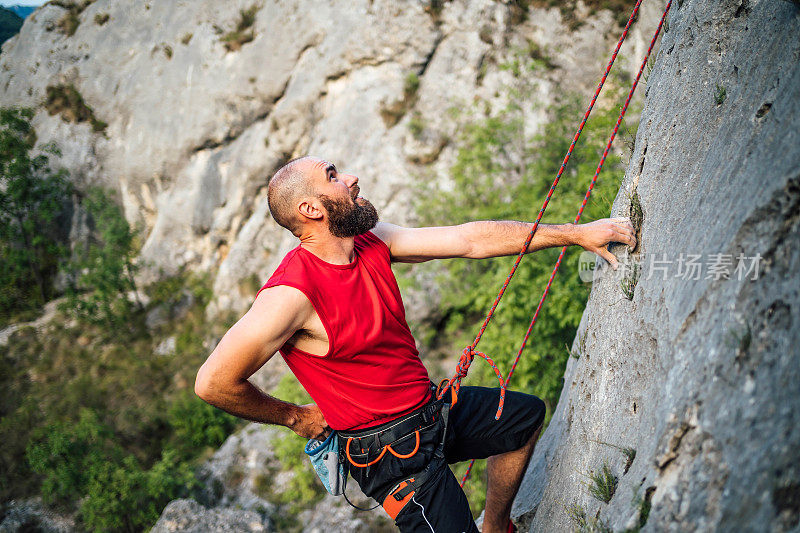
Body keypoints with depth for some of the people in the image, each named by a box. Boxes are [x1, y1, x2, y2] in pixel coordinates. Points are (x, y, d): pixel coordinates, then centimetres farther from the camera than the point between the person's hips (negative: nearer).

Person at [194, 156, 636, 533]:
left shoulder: (371, 241, -3)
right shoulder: (290, 294, -28)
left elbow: (471, 240, -3)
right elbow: (214, 382, -25)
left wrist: (576, 234, -4)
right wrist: (295, 417, -10)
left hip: (428, 406, 9)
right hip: (390, 453, -9)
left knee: (528, 414, 24)